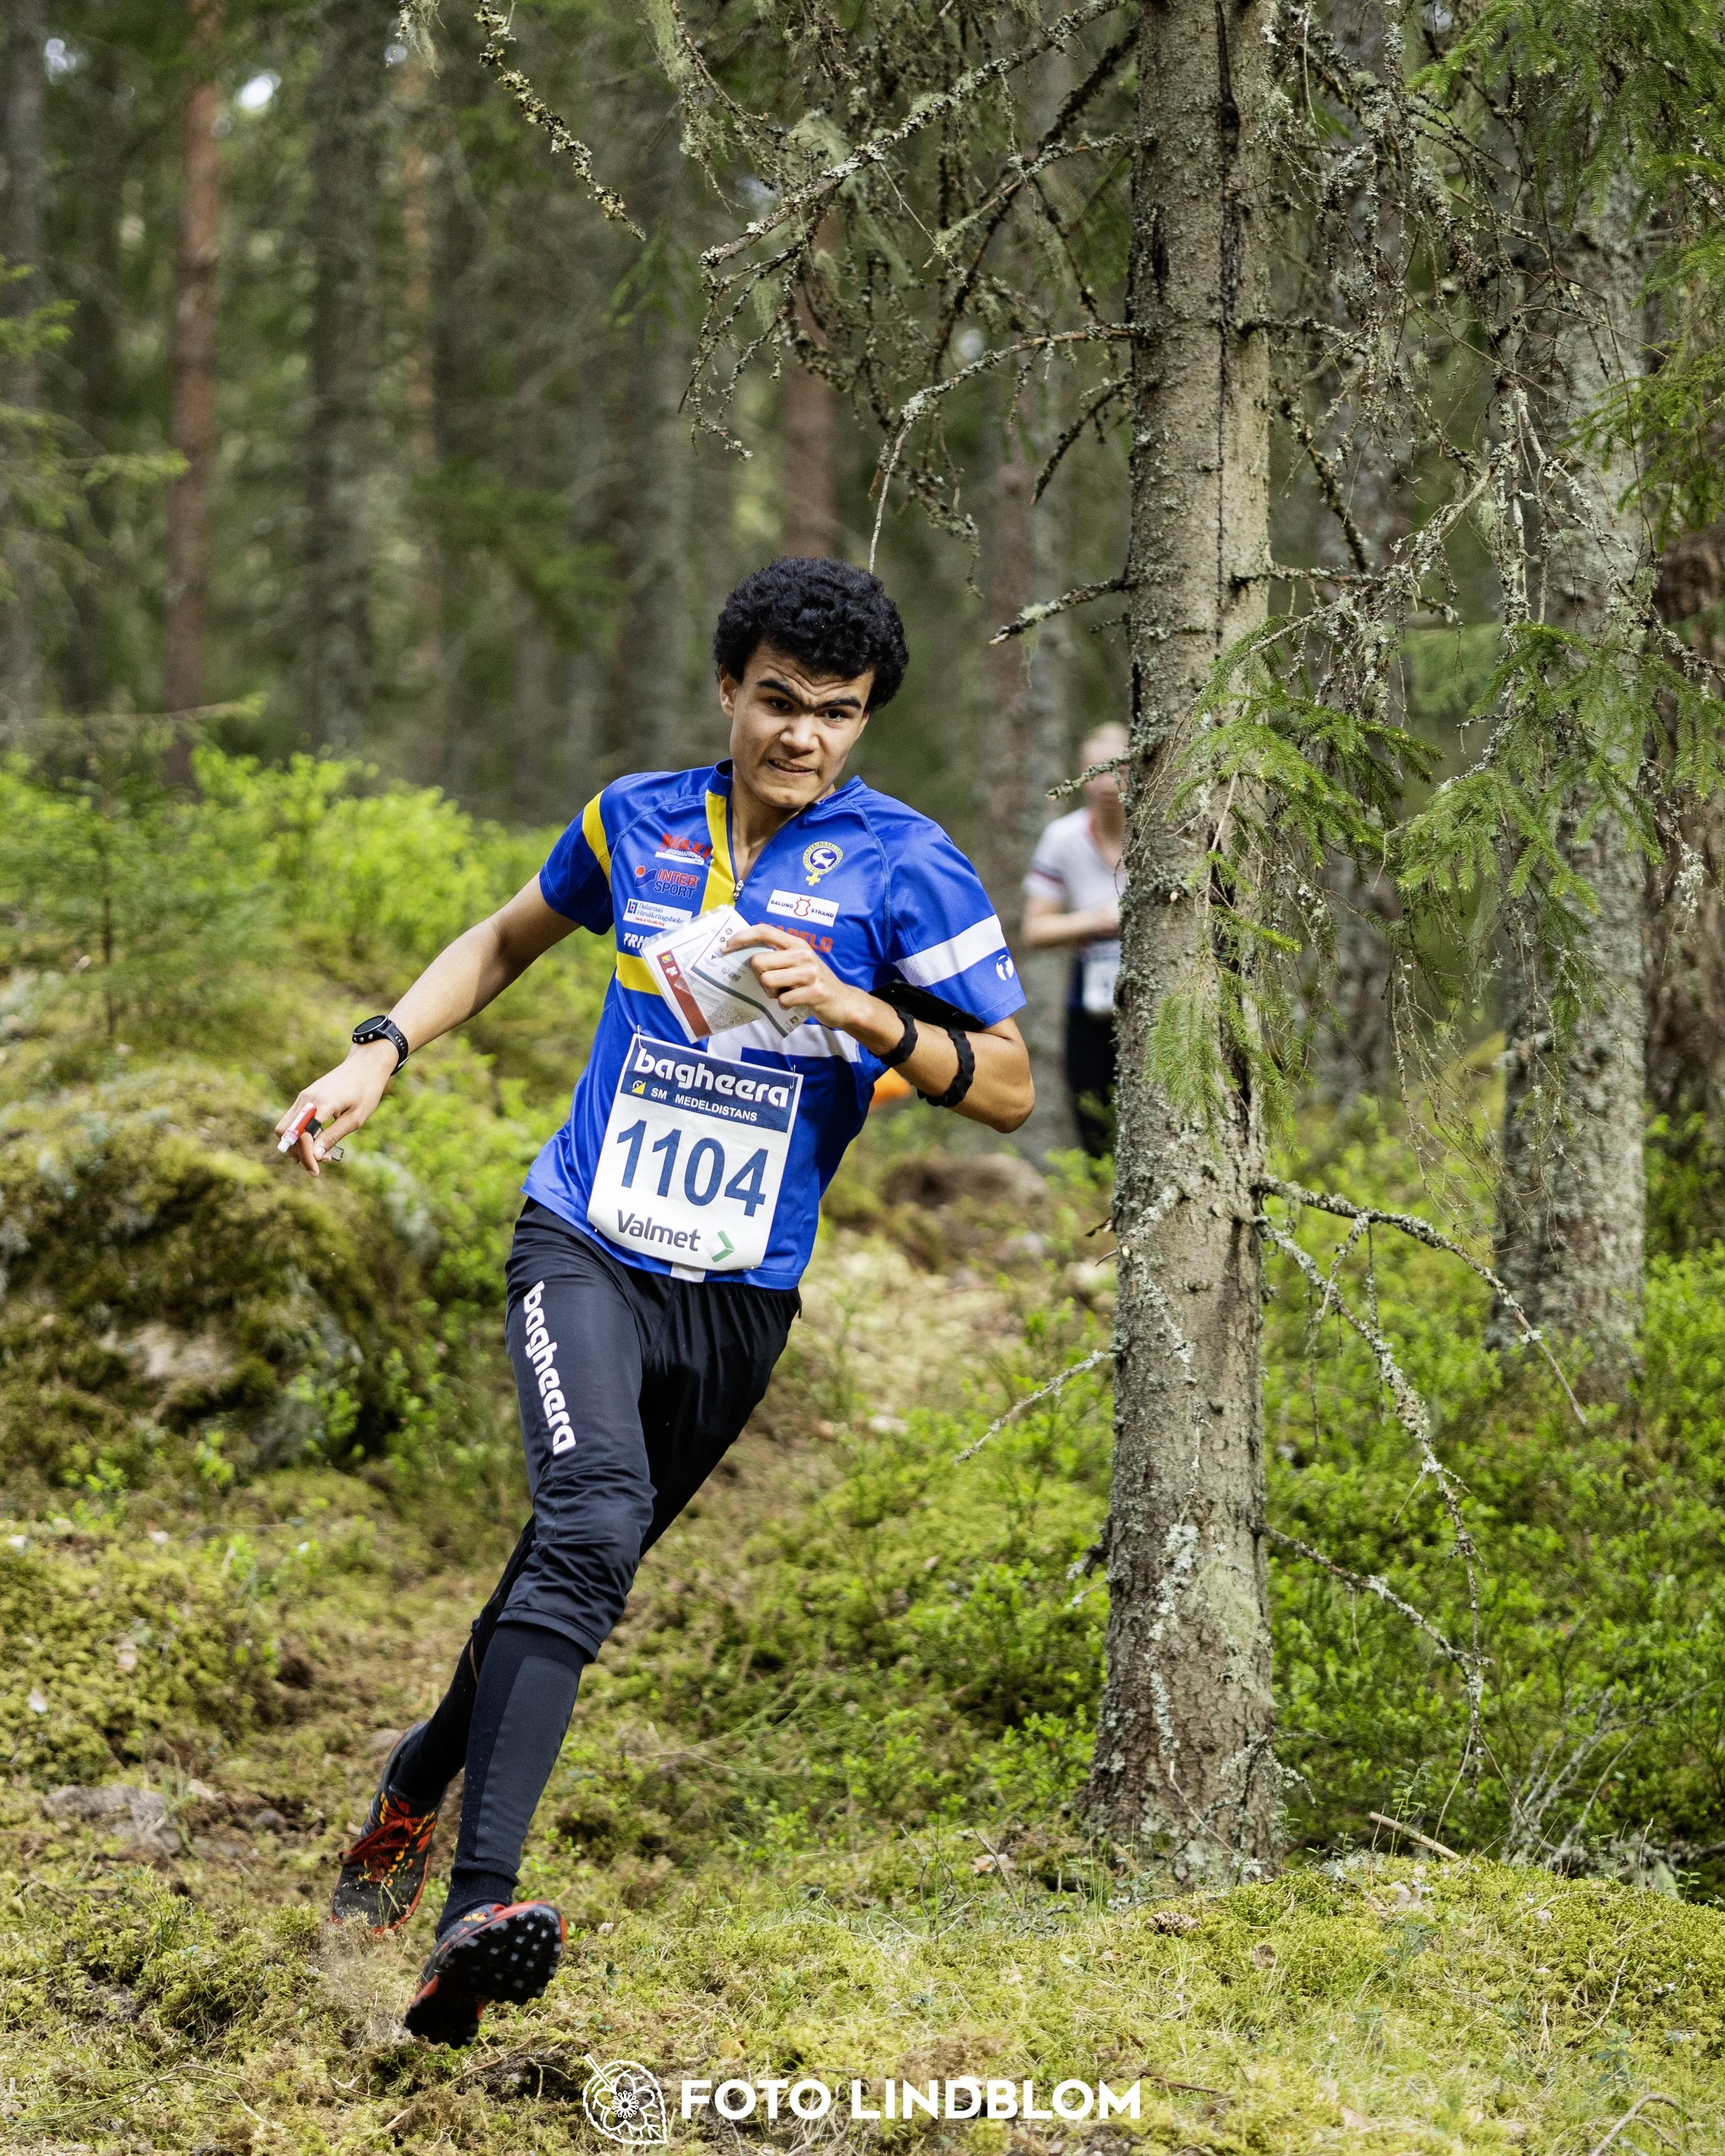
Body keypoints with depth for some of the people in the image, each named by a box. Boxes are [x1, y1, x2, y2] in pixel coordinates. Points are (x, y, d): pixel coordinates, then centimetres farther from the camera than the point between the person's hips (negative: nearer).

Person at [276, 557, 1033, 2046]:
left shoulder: (906, 866, -4)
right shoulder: (637, 820, 4)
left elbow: (1009, 1089, -5)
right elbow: (511, 937, 24)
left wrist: (856, 1012, -20)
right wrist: (382, 1052, 11)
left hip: (740, 1297, 1)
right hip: (584, 1247, -1)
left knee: (581, 1570, 10)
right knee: (590, 1521, -26)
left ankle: (411, 1796, 38)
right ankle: (477, 1903, -35)